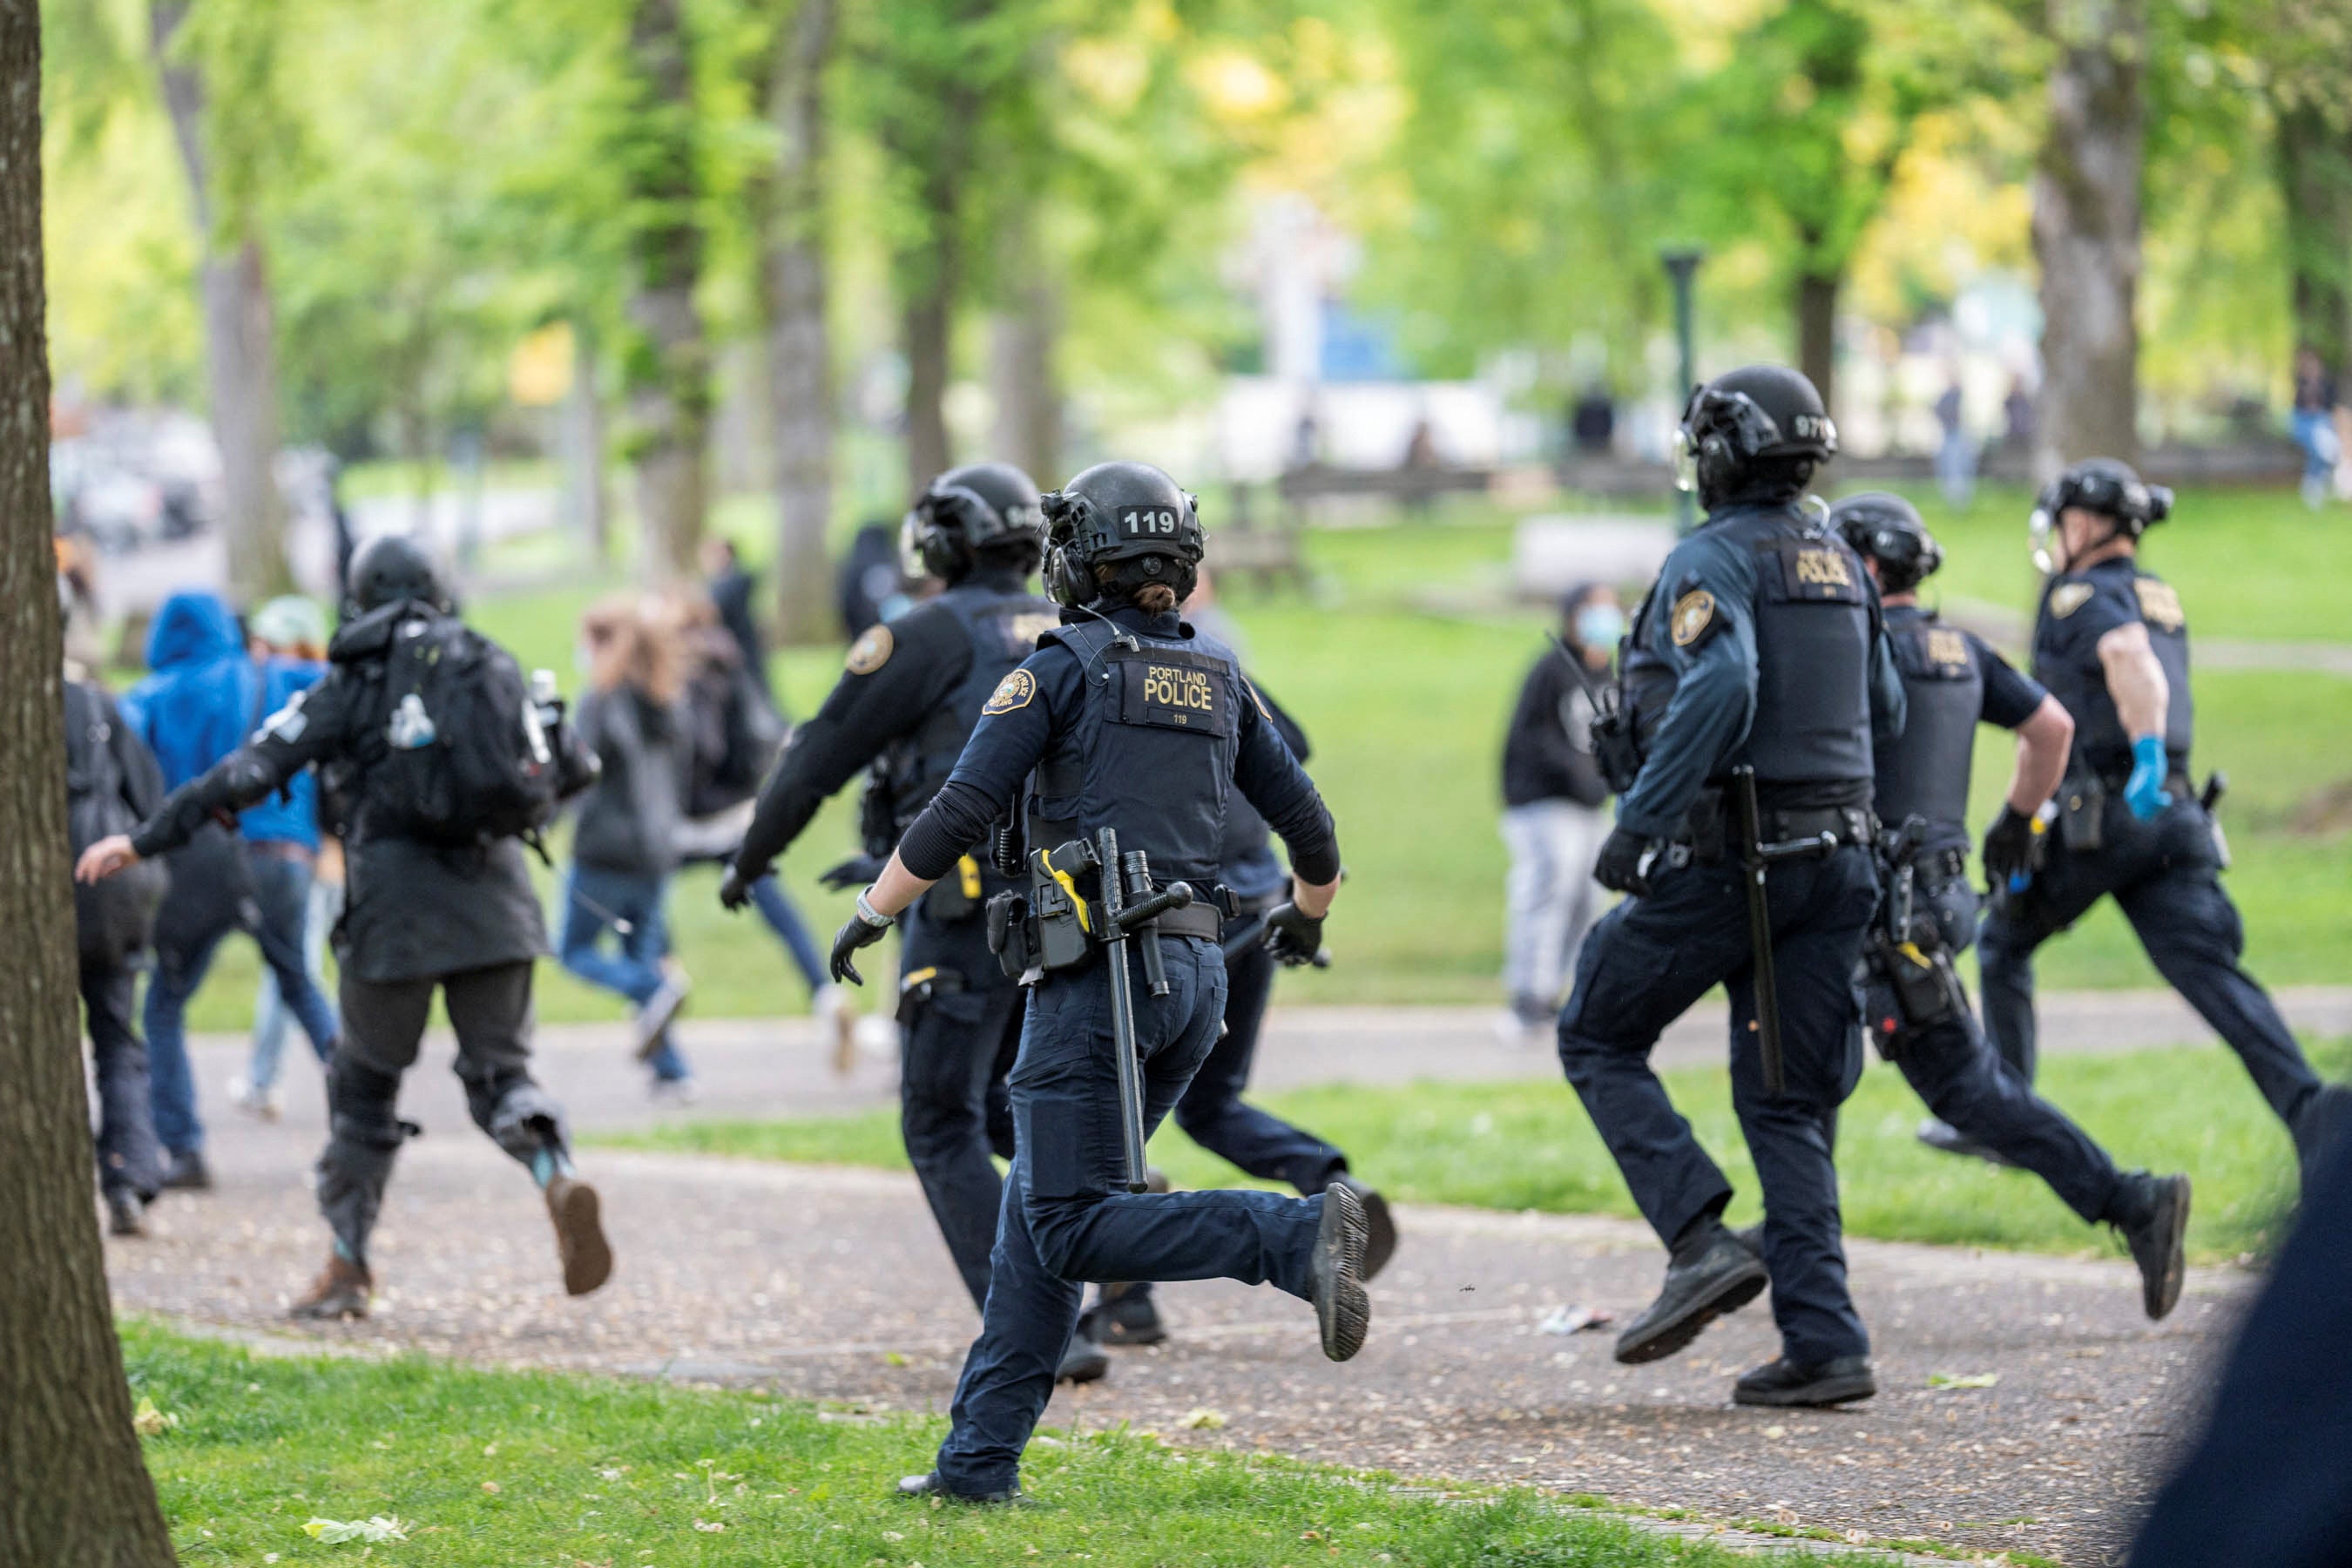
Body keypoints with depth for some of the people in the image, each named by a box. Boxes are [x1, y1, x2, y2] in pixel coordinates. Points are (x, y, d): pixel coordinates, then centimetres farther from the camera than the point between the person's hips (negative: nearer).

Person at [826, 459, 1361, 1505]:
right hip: (1192, 976, 7)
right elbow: (1310, 828, 19)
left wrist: (867, 918, 3)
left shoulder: (1064, 666, -4)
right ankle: (981, 1458, 9)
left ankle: (1301, 1238, -26)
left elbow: (959, 814, -9)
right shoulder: (1217, 680, 14)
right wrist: (1307, 916, 40)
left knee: (1074, 1231, -9)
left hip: (1096, 974, -7)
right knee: (1036, 1217, 12)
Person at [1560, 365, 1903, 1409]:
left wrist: (1637, 823, -24)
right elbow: (1884, 714, 20)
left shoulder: (1714, 561, -11)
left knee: (1599, 1040, 11)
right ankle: (1824, 1344, 1)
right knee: (1789, 1104, 9)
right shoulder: (1839, 564, 13)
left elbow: (1719, 692, -27)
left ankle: (1701, 1242, -6)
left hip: (1725, 860, -7)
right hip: (1835, 854, 7)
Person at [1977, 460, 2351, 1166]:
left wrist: (2146, 758, -36)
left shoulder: (2078, 599, -3)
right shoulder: (2163, 600, 22)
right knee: (2208, 968, -7)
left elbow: (2131, 660, -24)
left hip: (2096, 816, -6)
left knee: (2003, 942, 16)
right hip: (2175, 816, 6)